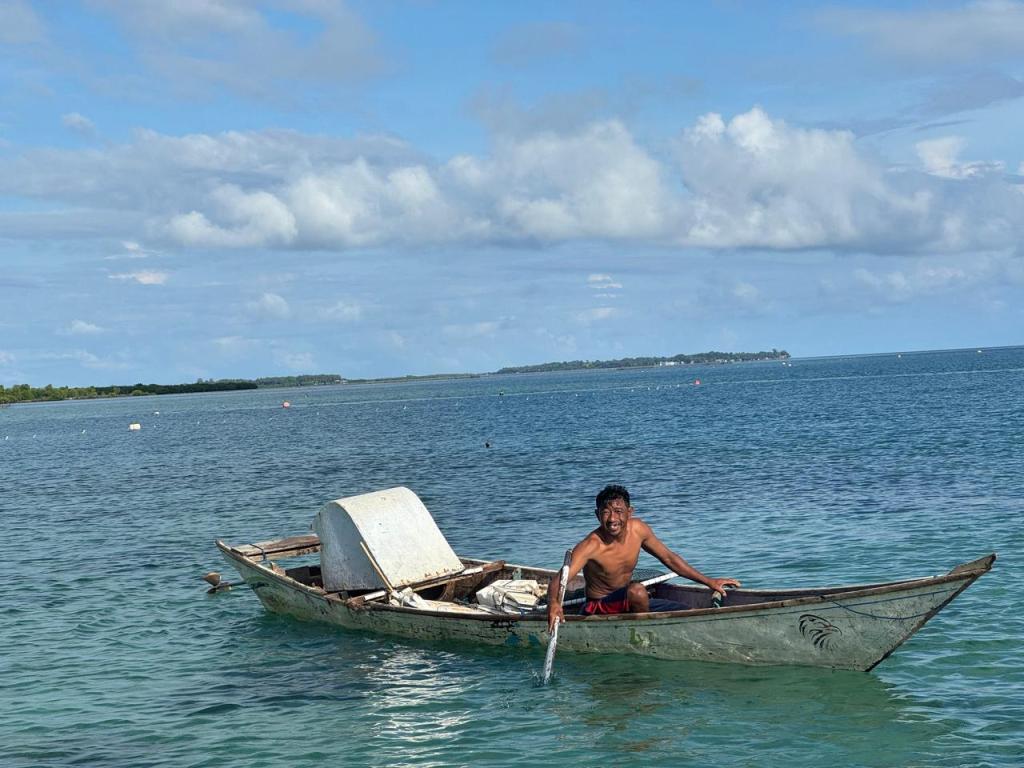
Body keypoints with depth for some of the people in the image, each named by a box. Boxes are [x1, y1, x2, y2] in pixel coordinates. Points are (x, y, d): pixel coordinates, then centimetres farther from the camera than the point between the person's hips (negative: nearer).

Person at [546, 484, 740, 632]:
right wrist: (553, 603, -62)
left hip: (627, 602, 6)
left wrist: (709, 581, 5)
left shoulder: (637, 529, -9)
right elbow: (558, 580, -38)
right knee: (637, 590, -33)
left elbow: (668, 558, 5)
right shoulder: (591, 546, -28)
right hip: (598, 609, -6)